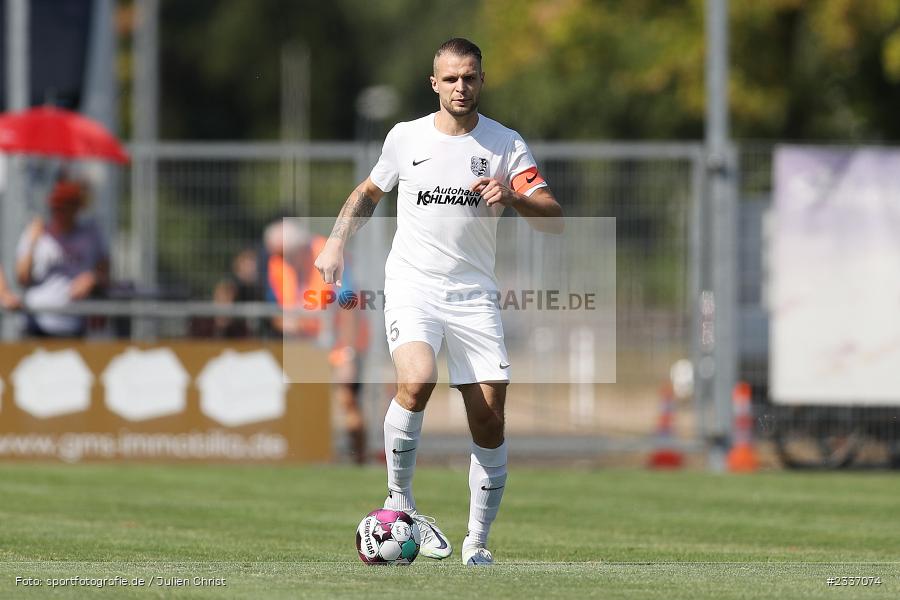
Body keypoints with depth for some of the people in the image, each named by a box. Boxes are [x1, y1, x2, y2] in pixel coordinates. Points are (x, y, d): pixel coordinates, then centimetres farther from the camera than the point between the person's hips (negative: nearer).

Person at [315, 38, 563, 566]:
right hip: (412, 285, -1)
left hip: (475, 294, 1)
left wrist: (511, 197, -22)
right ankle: (399, 502, -11)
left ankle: (478, 544, 11)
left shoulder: (505, 144, 2)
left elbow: (554, 219, -4)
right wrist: (337, 243, 11)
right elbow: (368, 192, 24)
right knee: (417, 380, -29)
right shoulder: (406, 137, 5)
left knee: (489, 419, -3)